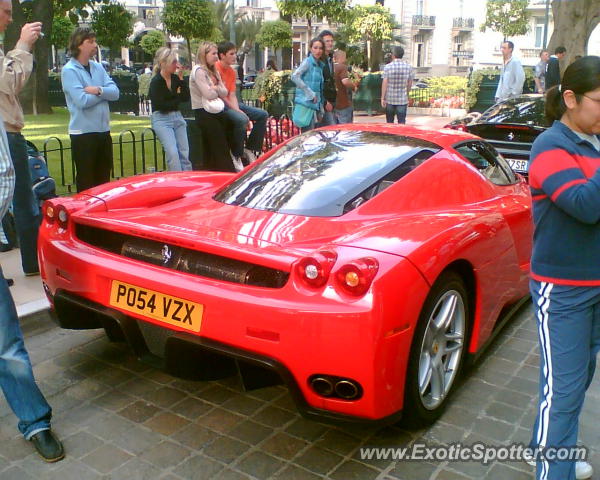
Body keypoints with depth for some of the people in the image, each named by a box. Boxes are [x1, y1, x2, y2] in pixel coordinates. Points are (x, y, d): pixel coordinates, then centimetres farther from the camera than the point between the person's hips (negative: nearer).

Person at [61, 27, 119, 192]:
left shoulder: (98, 67, 10)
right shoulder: (69, 70, -9)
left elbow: (115, 93, 1)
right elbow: (82, 101, -19)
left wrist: (99, 90, -17)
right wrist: (105, 93, -4)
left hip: (103, 131, 6)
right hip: (83, 133, -6)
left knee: (104, 180, 15)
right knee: (87, 184, 2)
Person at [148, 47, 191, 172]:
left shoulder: (175, 78, 6)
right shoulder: (156, 81, -9)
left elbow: (186, 97, 2)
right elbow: (162, 105, -13)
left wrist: (181, 78, -5)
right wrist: (178, 98, -1)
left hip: (177, 117, 5)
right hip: (161, 119, -5)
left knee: (184, 153, 1)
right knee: (173, 152, -16)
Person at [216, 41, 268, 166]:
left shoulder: (232, 71, 11)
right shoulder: (215, 69, -15)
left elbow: (232, 95, 4)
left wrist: (238, 110, -15)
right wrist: (237, 111, -20)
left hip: (231, 103, 9)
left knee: (262, 114, 2)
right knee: (242, 119, -35)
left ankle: (250, 149, 6)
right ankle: (237, 155, -19)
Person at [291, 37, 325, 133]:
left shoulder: (320, 65, 15)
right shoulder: (307, 62, -7)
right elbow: (295, 76, -21)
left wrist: (321, 105, 17)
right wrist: (310, 93, -19)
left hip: (315, 104, 8)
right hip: (306, 103, -8)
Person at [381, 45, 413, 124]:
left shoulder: (388, 67, -6)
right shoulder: (408, 67, 0)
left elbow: (385, 83, -9)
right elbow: (410, 84, 5)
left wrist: (382, 98, -5)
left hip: (390, 99, 0)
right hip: (403, 100, 1)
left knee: (389, 122, 14)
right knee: (402, 122, 2)